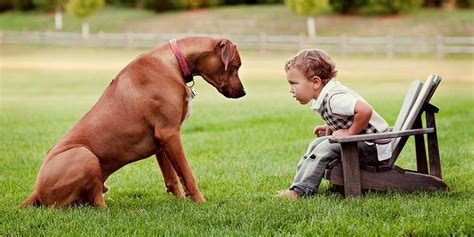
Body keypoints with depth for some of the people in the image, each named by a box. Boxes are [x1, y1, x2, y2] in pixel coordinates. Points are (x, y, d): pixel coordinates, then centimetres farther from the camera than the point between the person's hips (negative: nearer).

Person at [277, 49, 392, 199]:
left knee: (326, 147, -20)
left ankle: (299, 191, -16)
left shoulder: (334, 99, -25)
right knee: (318, 142, 10)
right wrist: (332, 127, 4)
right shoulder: (325, 97, 5)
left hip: (375, 147, -10)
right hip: (362, 142, 10)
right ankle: (297, 183, 8)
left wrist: (349, 133, -25)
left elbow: (365, 110, -39)